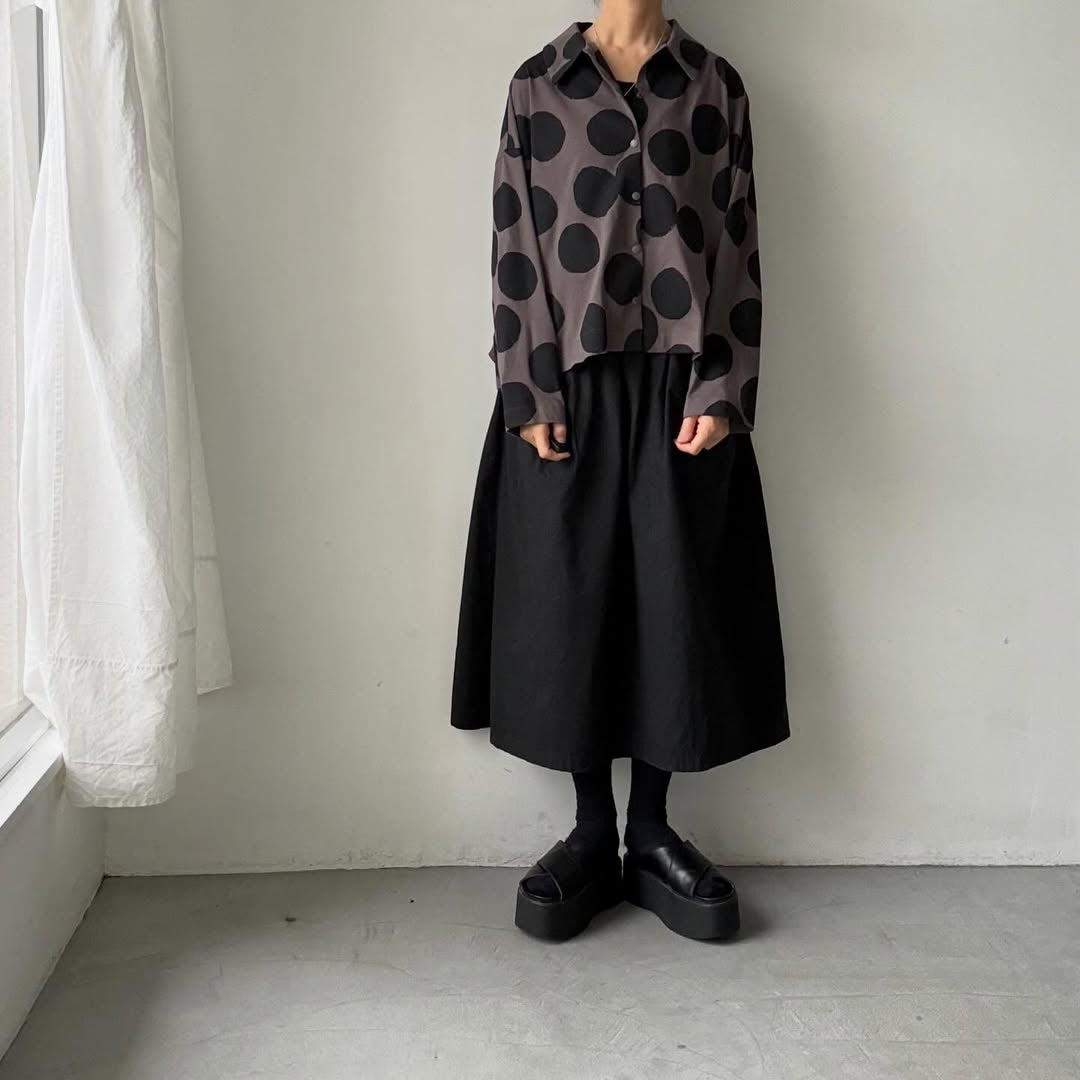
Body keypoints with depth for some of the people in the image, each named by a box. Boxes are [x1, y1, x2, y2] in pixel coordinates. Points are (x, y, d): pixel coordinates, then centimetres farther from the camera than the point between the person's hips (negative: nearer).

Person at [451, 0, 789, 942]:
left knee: (676, 601, 3)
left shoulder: (716, 86, 9)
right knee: (571, 602, 2)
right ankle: (592, 832, 18)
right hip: (570, 384, 0)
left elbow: (739, 247, 4)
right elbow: (514, 247, 2)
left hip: (679, 384, 1)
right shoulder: (539, 84, 8)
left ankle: (653, 835, 18)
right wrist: (531, 397, -7)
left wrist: (721, 391, -6)